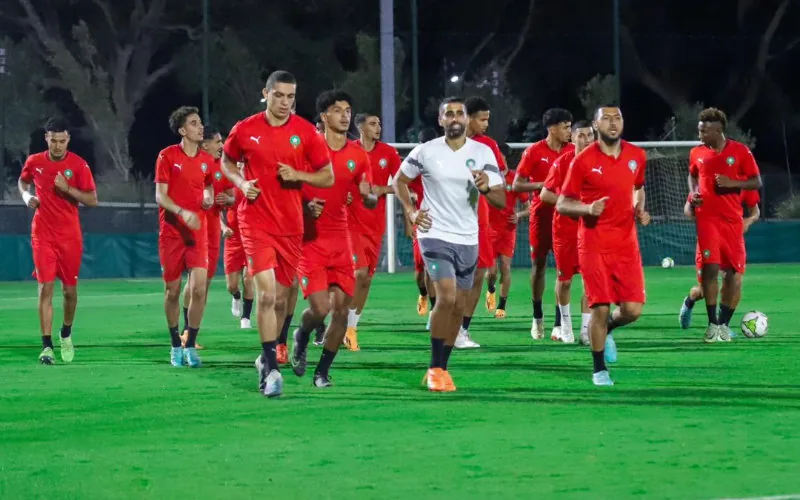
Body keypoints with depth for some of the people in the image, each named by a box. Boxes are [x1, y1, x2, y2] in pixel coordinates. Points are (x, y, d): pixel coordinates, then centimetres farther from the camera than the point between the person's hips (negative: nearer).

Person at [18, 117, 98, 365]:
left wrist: (67, 188, -20)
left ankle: (66, 333, 34)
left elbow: (92, 200, -6)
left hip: (70, 235, 0)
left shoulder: (79, 165, -6)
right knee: (46, 288, -9)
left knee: (69, 289, 7)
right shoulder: (34, 162, 1)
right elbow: (22, 181, 22)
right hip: (43, 234, 0)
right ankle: (46, 346, -10)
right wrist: (27, 196, 1)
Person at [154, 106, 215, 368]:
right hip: (171, 232, -2)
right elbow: (160, 196, -8)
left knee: (199, 289, -11)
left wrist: (209, 199, 1)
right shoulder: (168, 156, -4)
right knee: (173, 291, 5)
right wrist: (182, 212, -24)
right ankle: (176, 346, 20)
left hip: (198, 232, 2)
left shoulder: (207, 160, 8)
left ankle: (190, 346, 0)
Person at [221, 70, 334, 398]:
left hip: (291, 226, 2)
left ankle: (267, 357, 31)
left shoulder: (306, 133, 0)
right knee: (266, 293, -17)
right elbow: (227, 162, 17)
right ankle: (271, 369, -14)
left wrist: (298, 175, -12)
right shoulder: (245, 130, -1)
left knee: (280, 299, 10)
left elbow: (328, 177, 5)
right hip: (256, 221, -2)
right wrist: (241, 183, -3)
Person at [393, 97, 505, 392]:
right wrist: (410, 211, -2)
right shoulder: (426, 152, -4)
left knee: (458, 306, 6)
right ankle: (436, 368, -9)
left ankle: (442, 368, 20)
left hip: (468, 239, 3)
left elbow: (501, 200, -2)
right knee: (447, 297, -19)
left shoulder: (483, 153, 0)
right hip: (436, 234, -3)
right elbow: (399, 180, 12)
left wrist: (486, 188, -24)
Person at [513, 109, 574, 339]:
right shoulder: (534, 151, -4)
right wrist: (543, 185, -17)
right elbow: (517, 185, -5)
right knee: (538, 264, 5)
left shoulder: (573, 152, 5)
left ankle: (560, 322, -1)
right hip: (541, 214, -2)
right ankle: (538, 318, 20)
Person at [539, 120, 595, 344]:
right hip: (564, 227, -1)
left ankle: (585, 329, -2)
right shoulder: (562, 162, -5)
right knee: (565, 279, 6)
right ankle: (565, 322, 27)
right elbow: (545, 194, -3)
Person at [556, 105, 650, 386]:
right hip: (594, 245, -3)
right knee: (600, 308, -6)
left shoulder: (637, 156, 6)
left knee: (633, 310, -4)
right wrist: (588, 209, -20)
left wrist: (640, 209, 5)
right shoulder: (583, 161, -6)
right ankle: (599, 370, 13)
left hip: (626, 244, 3)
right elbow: (562, 205, -1)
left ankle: (606, 330, 32)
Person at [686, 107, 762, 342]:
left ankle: (724, 323, 14)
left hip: (732, 219, 0)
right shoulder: (697, 153, 6)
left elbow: (756, 182, 1)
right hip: (707, 218, 0)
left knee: (734, 270, 1)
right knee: (710, 267, -12)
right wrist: (693, 193, 5)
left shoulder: (740, 151, -2)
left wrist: (732, 183, -15)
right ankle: (713, 323, -6)